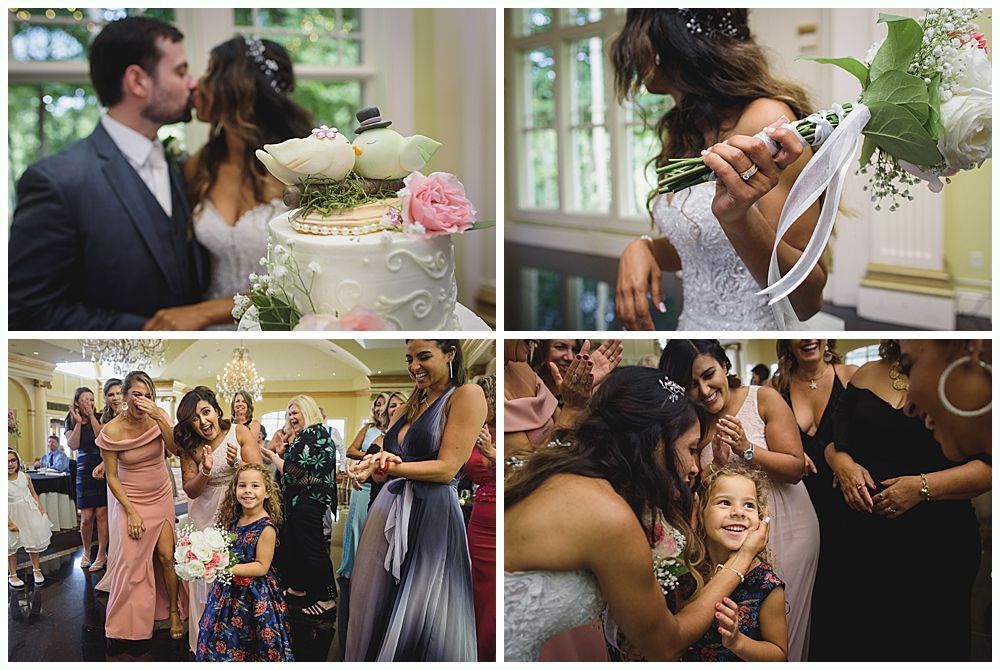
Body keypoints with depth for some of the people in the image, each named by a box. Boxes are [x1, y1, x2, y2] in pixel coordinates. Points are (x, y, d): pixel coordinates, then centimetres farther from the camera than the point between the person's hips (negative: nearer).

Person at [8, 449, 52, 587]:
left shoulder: (25, 477, -6)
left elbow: (33, 494, 9)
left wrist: (40, 506, -5)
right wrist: (9, 522, -22)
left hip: (29, 511, 3)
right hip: (11, 515, -3)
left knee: (34, 541, 13)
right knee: (11, 545, 8)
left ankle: (36, 569, 32)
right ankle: (12, 575, 24)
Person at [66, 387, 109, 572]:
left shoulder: (99, 418, 1)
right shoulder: (71, 421, 6)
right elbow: (73, 445, -7)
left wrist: (92, 417, -16)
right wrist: (78, 423, -15)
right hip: (84, 471, 2)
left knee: (101, 513, -5)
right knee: (86, 517, -2)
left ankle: (102, 555, 3)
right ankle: (86, 552, 20)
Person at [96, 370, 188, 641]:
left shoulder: (158, 417, -9)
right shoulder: (112, 431, -16)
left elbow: (176, 449, -23)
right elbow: (112, 477, -9)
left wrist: (159, 417, -33)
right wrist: (131, 512, -12)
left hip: (161, 497, 2)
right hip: (130, 500, -2)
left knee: (166, 555, -4)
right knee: (131, 560, -3)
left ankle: (174, 611, 14)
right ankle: (129, 622, 14)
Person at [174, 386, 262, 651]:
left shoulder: (239, 433, -7)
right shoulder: (190, 447, -1)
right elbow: (191, 490, -1)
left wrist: (237, 464, -27)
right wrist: (206, 472, -20)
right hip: (207, 518, 1)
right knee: (207, 579, 2)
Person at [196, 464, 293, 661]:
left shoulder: (266, 528, -17)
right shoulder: (234, 519, 3)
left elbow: (262, 567, -18)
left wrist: (229, 569, -23)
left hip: (254, 597, -7)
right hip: (229, 592, 7)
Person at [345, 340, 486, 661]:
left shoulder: (467, 395, -5)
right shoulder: (408, 406, 17)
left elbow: (447, 468, -13)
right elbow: (386, 462, 11)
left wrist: (388, 466, -18)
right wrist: (379, 464, -12)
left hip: (430, 516, -7)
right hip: (389, 512, 8)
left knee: (424, 621, -4)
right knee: (376, 609, 12)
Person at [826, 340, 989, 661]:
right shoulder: (867, 375, 11)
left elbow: (989, 467, -9)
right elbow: (834, 442, 16)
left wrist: (923, 487, -19)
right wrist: (843, 464, -6)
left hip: (937, 542, -3)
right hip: (863, 539, 3)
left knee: (929, 644, 3)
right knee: (856, 641, 7)